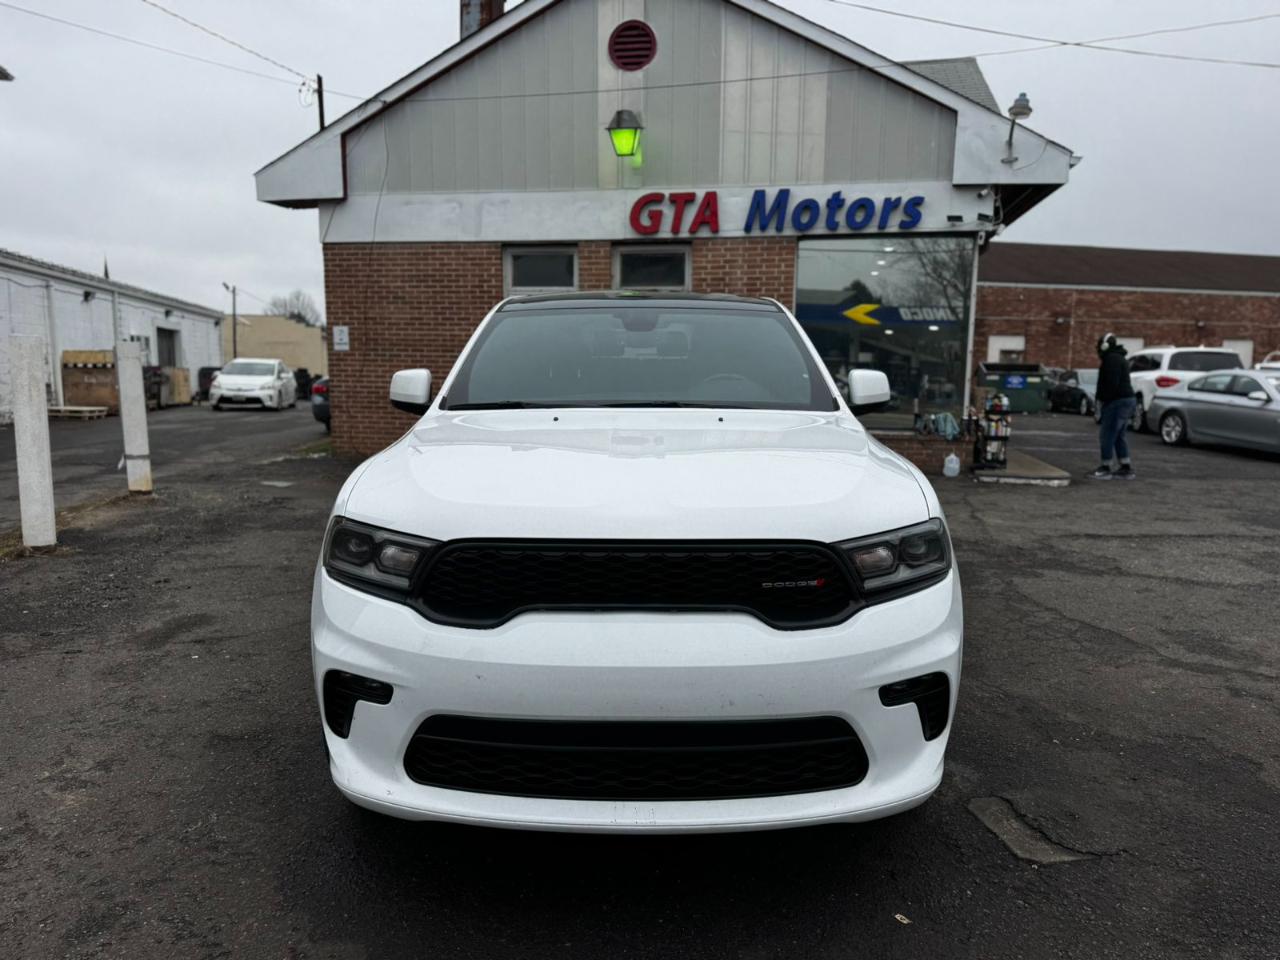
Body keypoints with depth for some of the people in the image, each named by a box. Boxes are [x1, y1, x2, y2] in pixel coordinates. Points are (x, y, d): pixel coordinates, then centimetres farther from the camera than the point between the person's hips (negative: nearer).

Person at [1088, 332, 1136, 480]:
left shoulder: (1111, 359, -13)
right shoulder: (1119, 359, 21)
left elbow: (1112, 383, -22)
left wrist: (1101, 398, -13)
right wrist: (1100, 396, 15)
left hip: (1117, 401, -11)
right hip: (1128, 399, 11)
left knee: (1107, 435, -7)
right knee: (1119, 436, 14)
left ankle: (1105, 469, -5)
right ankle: (1126, 468, 15)